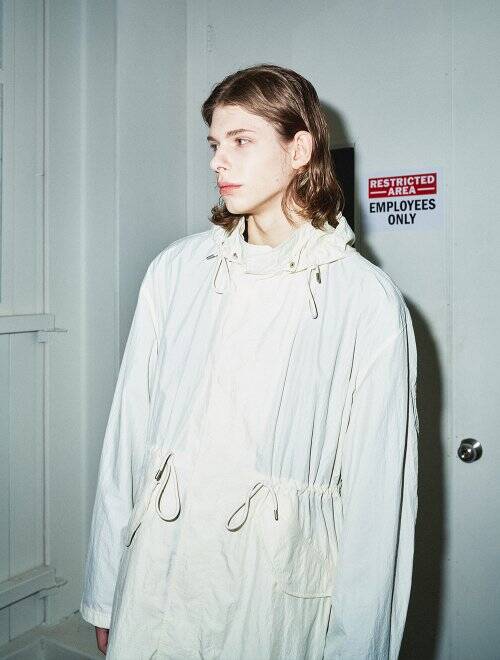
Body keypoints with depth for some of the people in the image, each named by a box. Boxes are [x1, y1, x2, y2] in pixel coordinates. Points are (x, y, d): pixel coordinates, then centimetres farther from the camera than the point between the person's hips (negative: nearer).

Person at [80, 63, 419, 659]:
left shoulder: (369, 302, -9)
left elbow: (378, 489, -8)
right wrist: (105, 593, 3)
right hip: (158, 568, 3)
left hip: (279, 587, -2)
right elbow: (128, 431, 0)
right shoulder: (177, 269, -1)